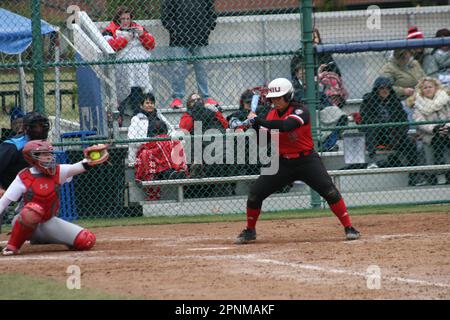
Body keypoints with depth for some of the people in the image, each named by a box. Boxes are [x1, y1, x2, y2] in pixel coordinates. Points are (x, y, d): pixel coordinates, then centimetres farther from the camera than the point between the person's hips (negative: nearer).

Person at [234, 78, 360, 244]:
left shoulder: (301, 111, -16)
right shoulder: (272, 114, 4)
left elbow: (286, 125, -35)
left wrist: (259, 121, -34)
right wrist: (255, 127, -16)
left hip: (307, 160, -5)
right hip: (282, 163, 5)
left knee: (330, 191, -19)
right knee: (255, 194, -2)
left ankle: (348, 227, -10)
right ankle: (250, 231, 16)